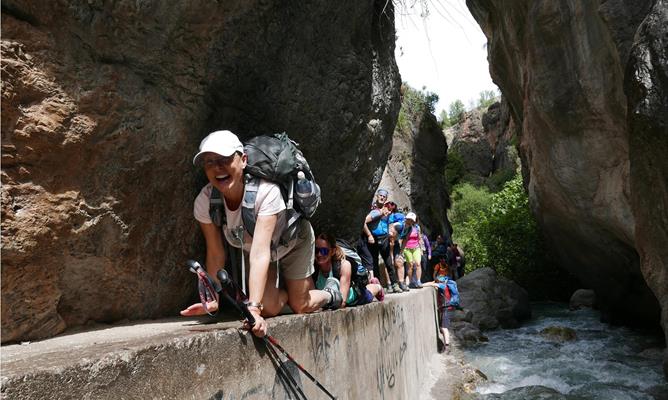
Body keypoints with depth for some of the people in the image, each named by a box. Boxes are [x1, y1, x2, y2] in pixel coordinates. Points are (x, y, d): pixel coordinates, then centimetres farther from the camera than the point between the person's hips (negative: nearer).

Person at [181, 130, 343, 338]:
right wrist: (212, 300, -23)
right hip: (250, 248, 3)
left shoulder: (266, 191, -41)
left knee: (301, 307, 5)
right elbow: (215, 254, -19)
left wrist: (253, 307, -54)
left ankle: (330, 293, 40)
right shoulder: (204, 202, -27)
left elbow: (260, 252, -49)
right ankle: (285, 290, 26)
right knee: (269, 307, -11)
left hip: (293, 241, -3)